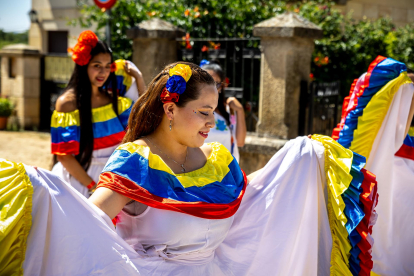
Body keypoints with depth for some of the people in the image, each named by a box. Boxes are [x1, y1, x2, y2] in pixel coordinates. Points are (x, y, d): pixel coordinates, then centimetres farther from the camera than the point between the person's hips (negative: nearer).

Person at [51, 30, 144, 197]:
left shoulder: (112, 98, 5)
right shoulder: (67, 103, -11)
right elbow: (64, 155, -12)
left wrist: (139, 78, 4)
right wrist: (92, 185, -15)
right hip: (78, 177, -5)